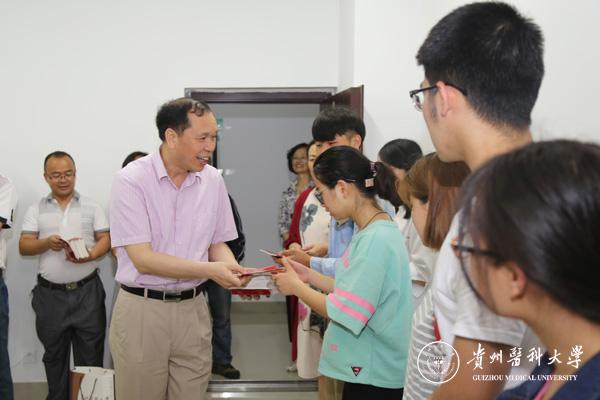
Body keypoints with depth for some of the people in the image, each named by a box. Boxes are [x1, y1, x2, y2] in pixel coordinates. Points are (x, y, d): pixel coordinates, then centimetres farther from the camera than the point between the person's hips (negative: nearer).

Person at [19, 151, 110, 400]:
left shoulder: (92, 207, 7)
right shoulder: (36, 210, 8)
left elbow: (106, 239, 2)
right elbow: (24, 247, 2)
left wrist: (89, 255, -18)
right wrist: (47, 243, -18)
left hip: (87, 291, -1)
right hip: (50, 294, 1)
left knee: (91, 355, 2)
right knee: (54, 355, 12)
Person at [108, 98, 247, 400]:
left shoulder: (213, 180, 2)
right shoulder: (131, 180, -12)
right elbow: (143, 259, -17)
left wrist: (232, 270, -12)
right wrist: (210, 270, -22)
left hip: (193, 309, 4)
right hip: (142, 310, -3)